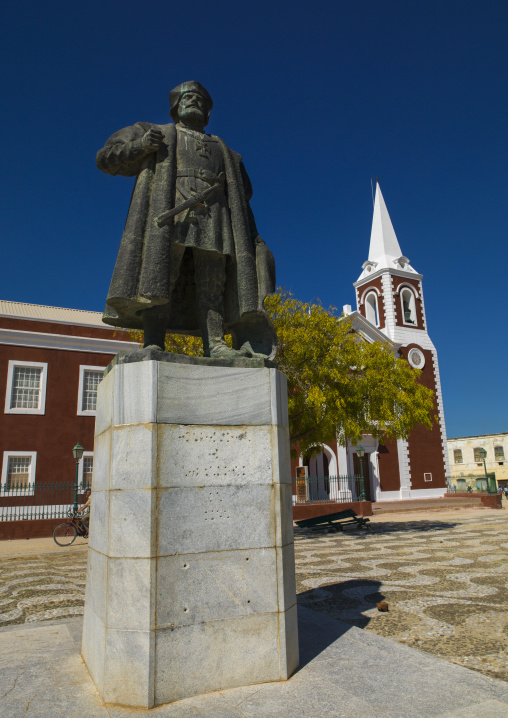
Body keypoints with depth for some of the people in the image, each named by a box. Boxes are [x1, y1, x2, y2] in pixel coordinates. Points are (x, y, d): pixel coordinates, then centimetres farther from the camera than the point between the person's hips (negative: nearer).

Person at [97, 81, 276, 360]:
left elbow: (240, 195, 28)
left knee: (212, 282, -14)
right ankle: (154, 343, -27)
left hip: (214, 215, 3)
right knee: (160, 272, -20)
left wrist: (250, 233, 9)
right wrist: (141, 145, -1)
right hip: (169, 209, -2)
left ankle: (214, 345, -24)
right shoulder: (157, 134, 26)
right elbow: (107, 158, 18)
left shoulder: (224, 151, 35)